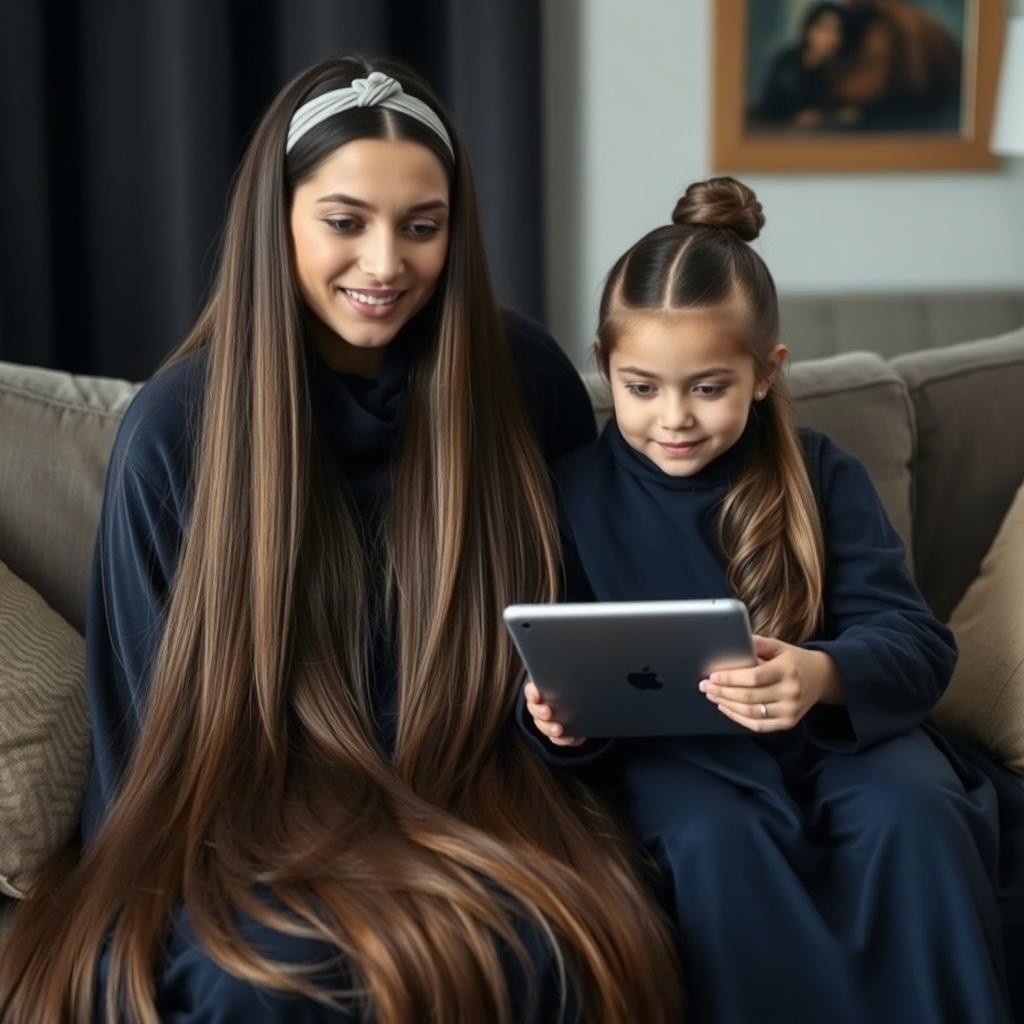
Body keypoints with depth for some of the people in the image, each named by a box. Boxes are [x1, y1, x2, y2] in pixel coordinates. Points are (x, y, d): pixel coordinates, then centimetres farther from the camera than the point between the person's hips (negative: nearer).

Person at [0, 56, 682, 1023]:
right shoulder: (179, 422, -7)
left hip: (475, 794, 2)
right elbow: (165, 705, 0)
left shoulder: (520, 375, -2)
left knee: (575, 943, -28)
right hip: (264, 805, -1)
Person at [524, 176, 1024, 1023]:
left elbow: (918, 643, -10)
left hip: (831, 727, 1)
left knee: (915, 813, -28)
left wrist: (825, 676, -33)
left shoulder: (823, 475, -1)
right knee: (714, 838, -32)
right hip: (669, 745, -1)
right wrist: (557, 714, -22)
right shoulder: (575, 490, -1)